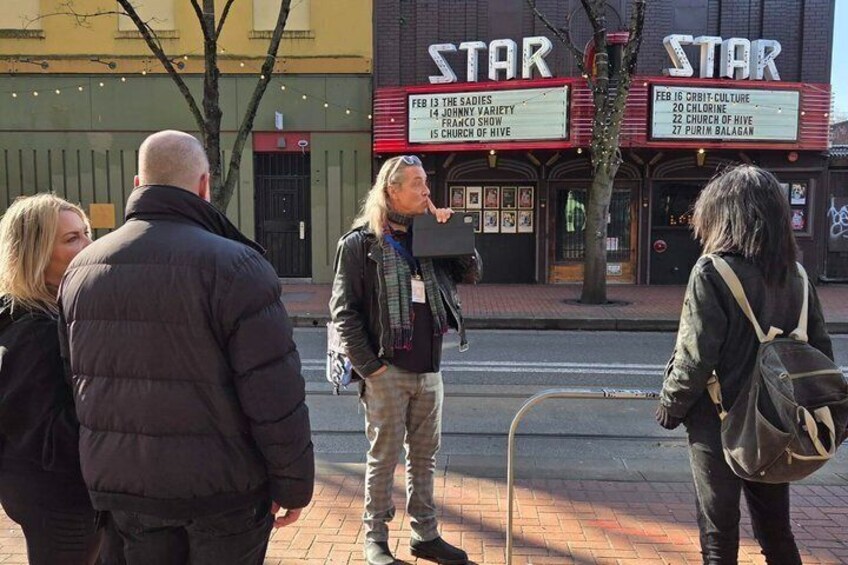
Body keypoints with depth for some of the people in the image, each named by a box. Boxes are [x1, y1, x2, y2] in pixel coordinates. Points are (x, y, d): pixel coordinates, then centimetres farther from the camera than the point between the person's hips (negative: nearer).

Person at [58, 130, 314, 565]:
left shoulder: (79, 269, 2)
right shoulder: (233, 265, -19)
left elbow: (78, 383, 10)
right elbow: (275, 395, -20)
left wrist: (104, 472, 20)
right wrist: (293, 484, -8)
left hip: (120, 483, 5)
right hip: (221, 487, -5)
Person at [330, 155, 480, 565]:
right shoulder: (360, 243, -7)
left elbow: (470, 274, 12)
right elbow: (343, 311, -9)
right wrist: (370, 365, -13)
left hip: (429, 370, 6)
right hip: (388, 372, -5)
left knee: (424, 456, 15)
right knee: (383, 458, 6)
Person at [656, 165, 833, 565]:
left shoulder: (712, 272, -18)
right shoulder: (795, 275, 2)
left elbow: (694, 357, -19)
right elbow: (821, 352, 6)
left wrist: (669, 408, -5)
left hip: (719, 426, -5)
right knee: (776, 531, 21)